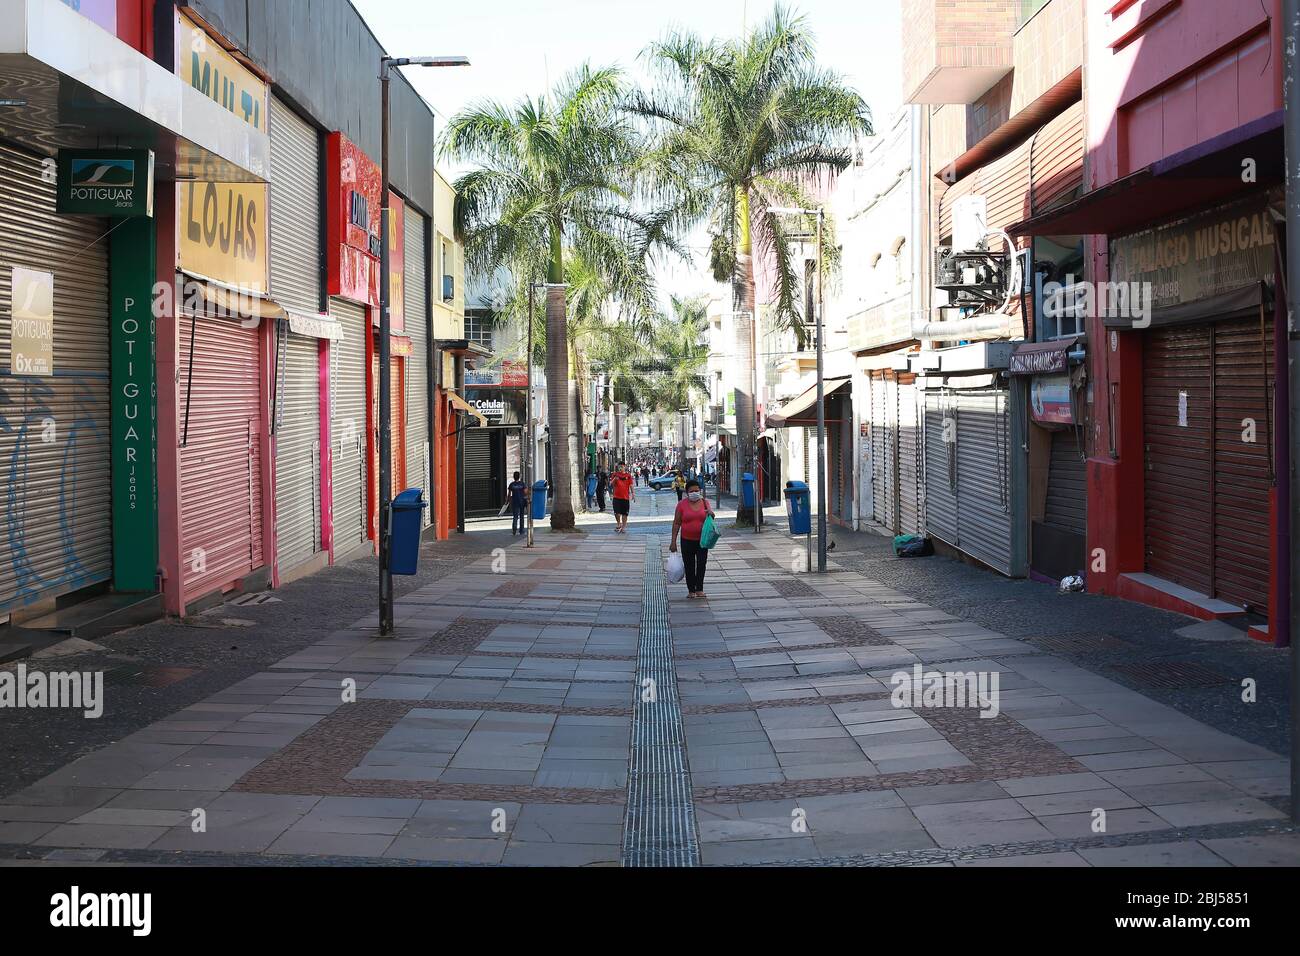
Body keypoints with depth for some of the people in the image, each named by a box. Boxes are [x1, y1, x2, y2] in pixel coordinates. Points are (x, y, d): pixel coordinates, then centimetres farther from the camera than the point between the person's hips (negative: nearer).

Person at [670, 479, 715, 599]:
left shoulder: (705, 502, 3)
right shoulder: (682, 505, -1)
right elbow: (676, 523, 1)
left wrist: (711, 514, -17)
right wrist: (673, 541, -2)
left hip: (702, 539, 1)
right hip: (687, 540, 0)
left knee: (701, 564, -4)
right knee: (689, 566, 5)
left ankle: (699, 589, 5)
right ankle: (691, 590, 14)